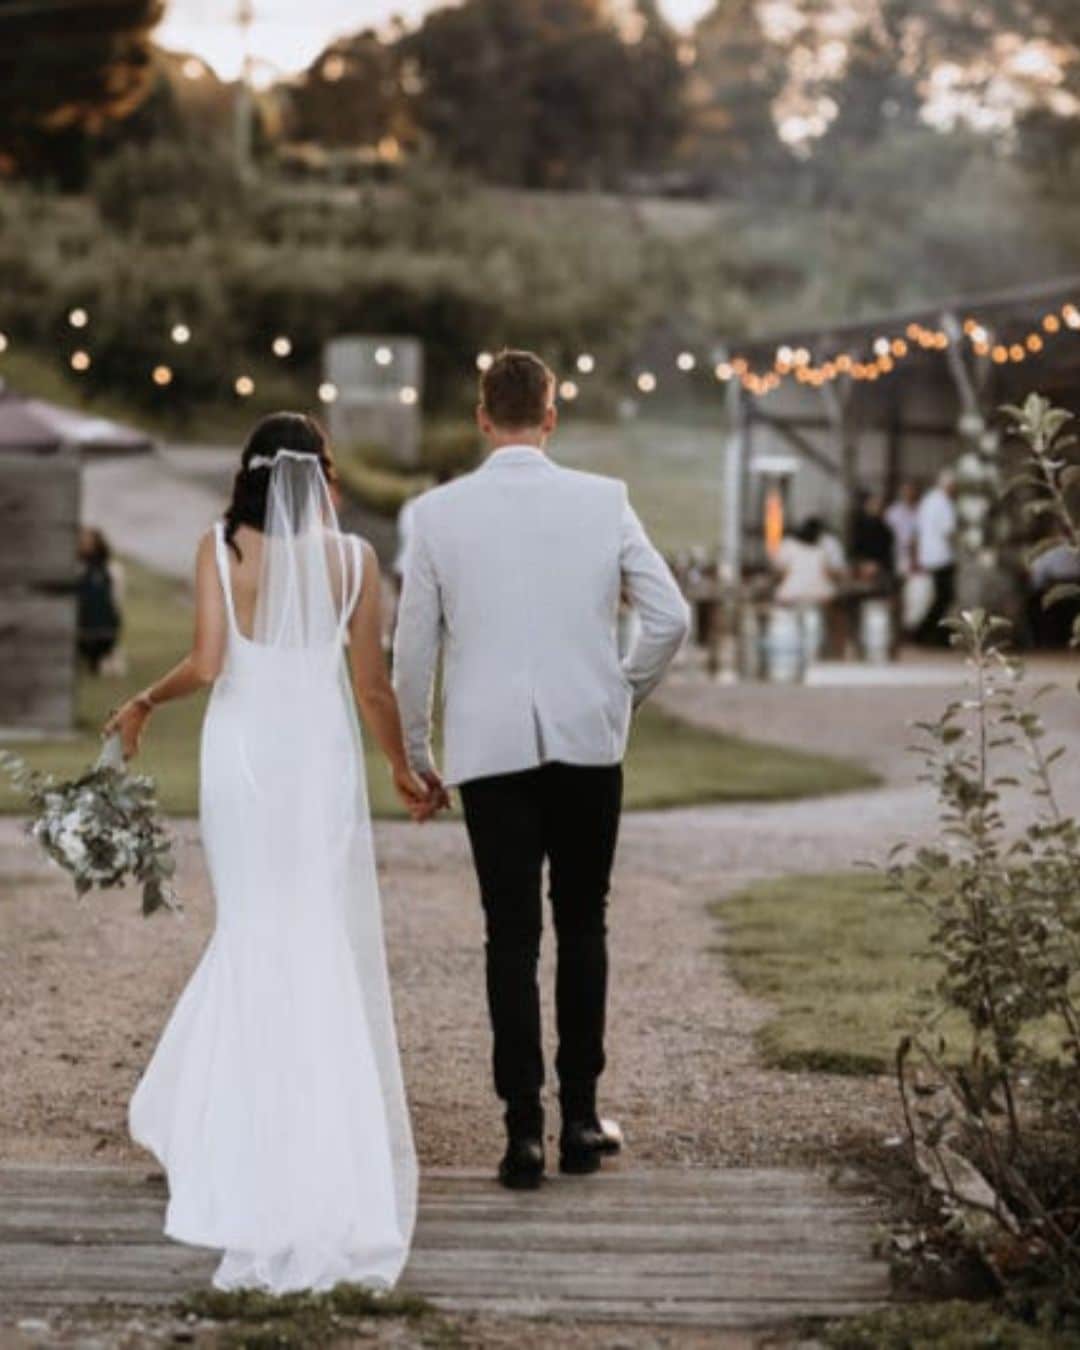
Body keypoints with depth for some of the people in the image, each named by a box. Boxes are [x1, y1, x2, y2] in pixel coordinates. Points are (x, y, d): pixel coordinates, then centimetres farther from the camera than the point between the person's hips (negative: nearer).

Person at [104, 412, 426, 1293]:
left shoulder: (221, 550, -5)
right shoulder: (352, 558, -3)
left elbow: (206, 665, -12)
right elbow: (372, 686, 0)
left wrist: (143, 705, 6)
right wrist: (404, 772, 14)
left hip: (244, 755, 0)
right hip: (323, 758, 0)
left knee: (257, 933, 12)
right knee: (330, 945, 7)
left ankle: (247, 1138, 14)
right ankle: (334, 1153, 10)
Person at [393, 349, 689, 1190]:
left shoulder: (438, 513, -2)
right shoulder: (603, 501, -3)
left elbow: (413, 648, 2)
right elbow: (671, 619, -4)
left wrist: (416, 757, 13)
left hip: (490, 750, 0)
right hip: (588, 742, 0)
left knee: (512, 937, 4)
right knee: (582, 927, 13)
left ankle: (524, 1129, 1)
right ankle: (580, 1120, 15)